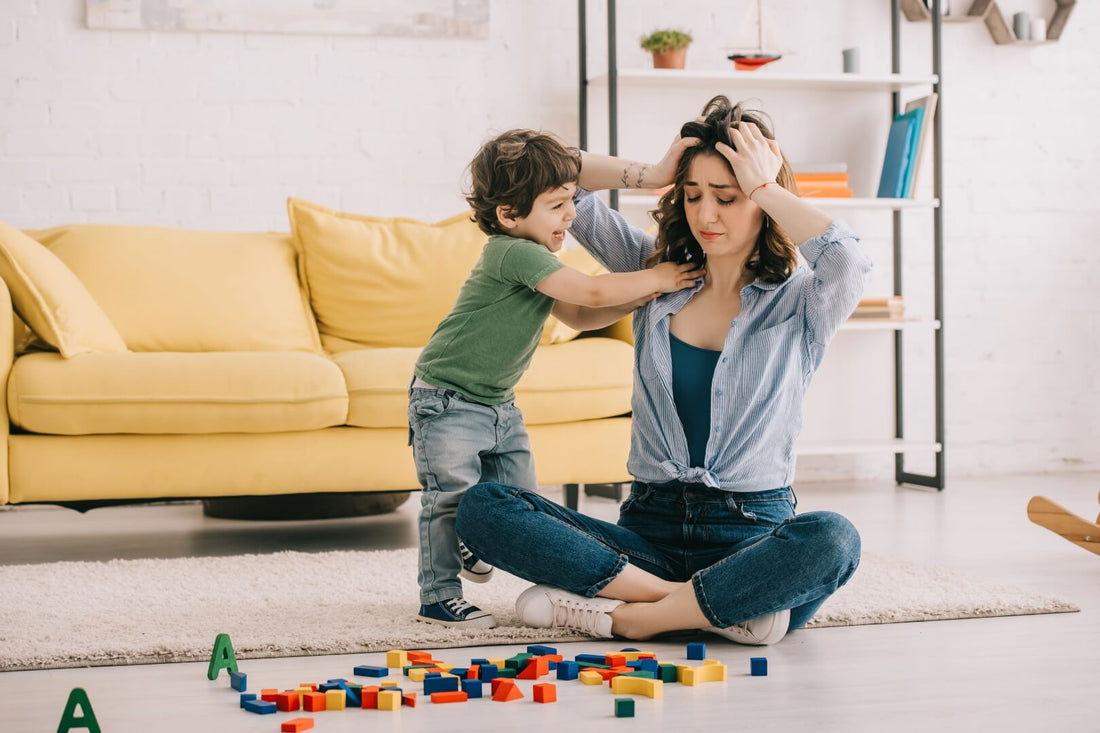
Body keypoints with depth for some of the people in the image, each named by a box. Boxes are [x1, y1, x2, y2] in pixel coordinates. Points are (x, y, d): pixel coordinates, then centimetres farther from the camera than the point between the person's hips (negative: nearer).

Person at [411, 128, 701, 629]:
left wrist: (640, 296, 0)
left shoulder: (535, 259, 7)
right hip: (447, 400, -9)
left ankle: (470, 549, 36)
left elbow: (577, 316, 12)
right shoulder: (515, 252, -25)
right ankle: (438, 596, 3)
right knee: (452, 497, -8)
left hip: (499, 403, 10)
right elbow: (591, 292, -27)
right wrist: (654, 279, -17)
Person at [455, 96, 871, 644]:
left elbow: (848, 263, -24)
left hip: (752, 535, -3)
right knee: (482, 508, -19)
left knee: (831, 539, -38)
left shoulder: (799, 303, 1)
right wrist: (652, 175, 2)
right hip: (650, 527, 4)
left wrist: (765, 188, -12)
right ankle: (713, 605, -25)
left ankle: (625, 615, -25)